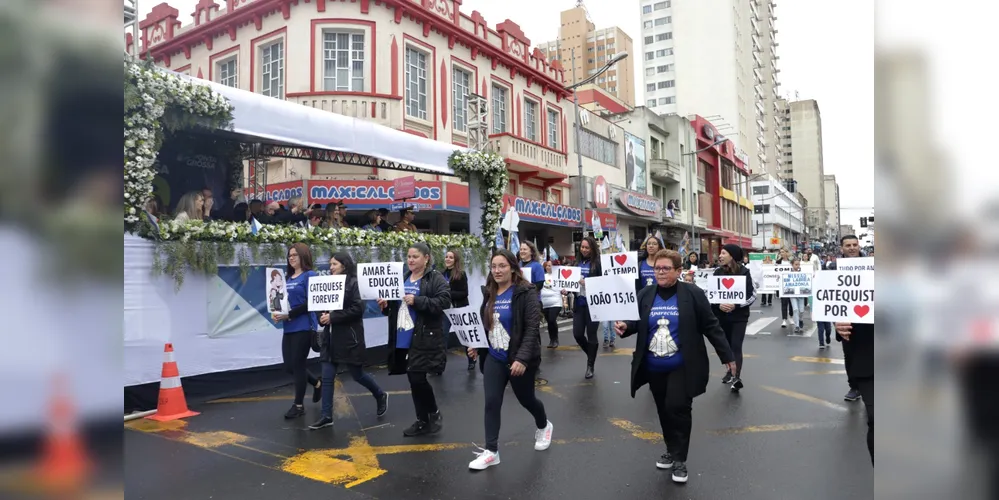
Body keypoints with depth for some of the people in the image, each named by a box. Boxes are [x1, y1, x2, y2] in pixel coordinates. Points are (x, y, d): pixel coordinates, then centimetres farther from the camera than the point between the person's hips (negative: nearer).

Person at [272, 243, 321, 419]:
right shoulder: (287, 277, 14)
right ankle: (317, 383, 35)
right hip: (289, 328, 7)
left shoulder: (310, 275, -8)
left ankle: (298, 405, 15)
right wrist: (276, 312, -5)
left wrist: (289, 314, -20)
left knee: (298, 365, 0)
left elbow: (310, 303, -14)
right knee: (289, 366, 11)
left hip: (304, 327, -7)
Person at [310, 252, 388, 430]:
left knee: (357, 374, 5)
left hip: (349, 337, -7)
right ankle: (326, 416, 11)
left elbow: (357, 309, -19)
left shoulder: (353, 283, -10)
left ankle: (380, 396, 30)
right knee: (327, 377, 4)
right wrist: (322, 317, -5)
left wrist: (332, 317, -20)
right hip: (331, 337, 7)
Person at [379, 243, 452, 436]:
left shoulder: (436, 279, -6)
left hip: (425, 339, -7)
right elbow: (396, 305, 23)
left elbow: (444, 302, -18)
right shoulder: (403, 279, 16)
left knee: (418, 378, -11)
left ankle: (434, 414, 14)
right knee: (413, 379, 11)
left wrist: (417, 301, -23)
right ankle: (422, 420, 23)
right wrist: (386, 305, 1)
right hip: (404, 339, 7)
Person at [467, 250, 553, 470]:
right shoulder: (488, 293, 5)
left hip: (519, 359, -5)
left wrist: (522, 358, -28)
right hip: (493, 358, 5)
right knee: (491, 403, -1)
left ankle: (543, 426, 45)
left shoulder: (526, 292, -15)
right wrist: (476, 345, 1)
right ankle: (491, 451, 9)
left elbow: (532, 328, -20)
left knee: (526, 399, 15)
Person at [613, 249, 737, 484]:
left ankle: (680, 459, 8)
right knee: (664, 410, 15)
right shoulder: (645, 295, 0)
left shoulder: (692, 294, -8)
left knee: (678, 409, -7)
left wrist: (727, 356, -2)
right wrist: (625, 326, -17)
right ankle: (671, 450, 32)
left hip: (681, 367, -4)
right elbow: (638, 323, 6)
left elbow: (710, 326, -4)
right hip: (654, 367, 4)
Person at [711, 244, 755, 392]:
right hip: (722, 316, 3)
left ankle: (736, 377, -14)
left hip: (739, 316, -3)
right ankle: (730, 371, 27)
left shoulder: (744, 272, -6)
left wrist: (736, 305, -19)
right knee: (726, 345, 11)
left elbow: (752, 295, -6)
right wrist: (718, 305, -18)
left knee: (736, 346, -11)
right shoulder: (718, 272, 1)